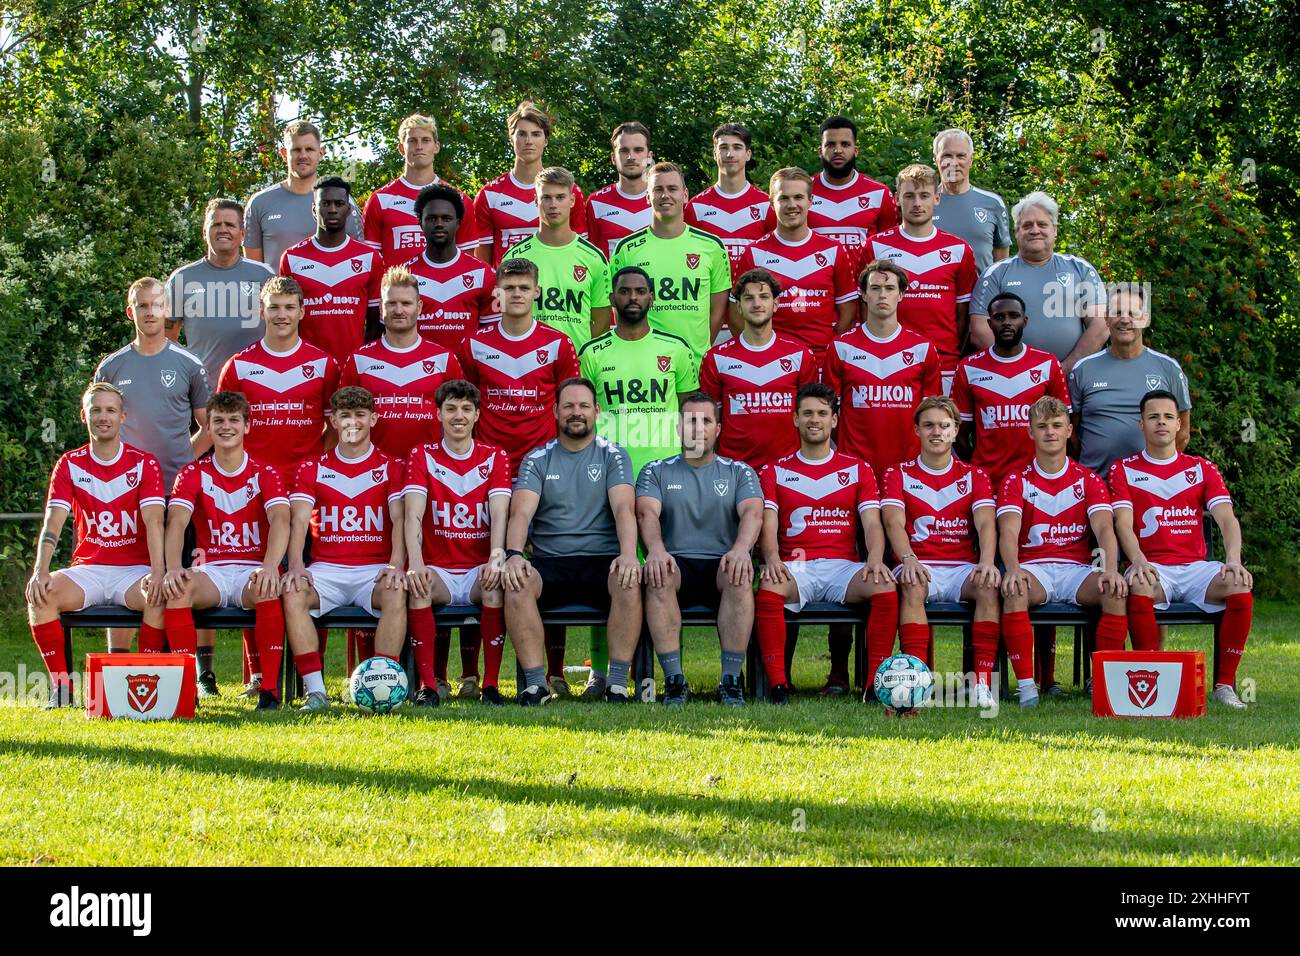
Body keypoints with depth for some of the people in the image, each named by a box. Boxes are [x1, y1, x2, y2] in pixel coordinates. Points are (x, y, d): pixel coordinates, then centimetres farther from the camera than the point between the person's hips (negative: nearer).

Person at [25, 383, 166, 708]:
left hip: (134, 569, -2)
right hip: (87, 569, 2)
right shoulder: (70, 464, 6)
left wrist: (157, 572, -29)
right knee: (40, 594, -28)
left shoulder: (144, 464, 1)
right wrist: (39, 572, -23)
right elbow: (52, 523, -5)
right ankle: (61, 686, -17)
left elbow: (153, 522, -11)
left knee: (159, 596, -35)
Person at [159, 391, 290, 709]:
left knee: (268, 589, -37)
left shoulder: (265, 475, 4)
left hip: (253, 571, -1)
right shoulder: (193, 474, 7)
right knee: (176, 588, -33)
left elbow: (280, 520, -14)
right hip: (211, 570, 1)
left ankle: (270, 689, -29)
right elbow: (176, 522, -9)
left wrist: (270, 566, -36)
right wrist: (173, 568, -30)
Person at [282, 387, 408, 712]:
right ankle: (315, 691, -31)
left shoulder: (391, 468, 10)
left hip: (376, 569, -1)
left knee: (396, 596, -34)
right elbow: (299, 520, 1)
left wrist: (396, 565, -20)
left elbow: (399, 518, -2)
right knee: (292, 594, -30)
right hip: (326, 569, 1)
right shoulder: (311, 470, 13)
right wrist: (295, 565, -18)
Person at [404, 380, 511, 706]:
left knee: (496, 586, -34)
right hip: (438, 569, 0)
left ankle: (490, 684, -26)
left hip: (480, 570, 0)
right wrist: (415, 562, -29)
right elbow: (413, 514, -9)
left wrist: (496, 557, -28)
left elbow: (499, 513, -8)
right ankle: (429, 686, -29)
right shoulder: (422, 456, 5)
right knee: (416, 586, -33)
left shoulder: (495, 457, 7)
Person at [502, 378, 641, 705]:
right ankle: (536, 684, -26)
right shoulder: (537, 460, 12)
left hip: (602, 559, -1)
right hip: (549, 562, 1)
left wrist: (628, 554, -25)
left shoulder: (613, 456, 10)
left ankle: (618, 683, -28)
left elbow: (624, 509, -5)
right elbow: (521, 513, -2)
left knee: (630, 583, -35)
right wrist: (514, 554, -23)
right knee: (517, 584, -32)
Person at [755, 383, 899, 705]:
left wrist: (875, 559, -16)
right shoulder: (775, 472, 15)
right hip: (794, 567, -1)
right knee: (768, 589, -36)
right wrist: (772, 558, -20)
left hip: (843, 566, 1)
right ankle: (777, 683, -31)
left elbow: (872, 523, 6)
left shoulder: (858, 469, 16)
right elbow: (768, 524, 3)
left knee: (886, 587, -31)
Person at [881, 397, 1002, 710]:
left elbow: (986, 524, -1)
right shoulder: (899, 474, 11)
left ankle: (983, 683, -35)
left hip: (963, 568, 1)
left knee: (990, 585, -32)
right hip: (919, 567, -1)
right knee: (912, 586, -37)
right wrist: (908, 559, -27)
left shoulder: (974, 476, 14)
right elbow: (894, 522, -6)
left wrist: (987, 561, -24)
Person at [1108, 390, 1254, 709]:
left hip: (1195, 566, 2)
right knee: (1139, 589, -38)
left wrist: (1233, 559, -21)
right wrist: (1138, 561, -26)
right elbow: (1123, 524, -4)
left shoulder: (1202, 469, 14)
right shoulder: (1123, 470, 9)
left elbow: (1226, 518, 1)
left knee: (1240, 586, -29)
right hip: (1151, 567, -2)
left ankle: (1225, 684, -19)